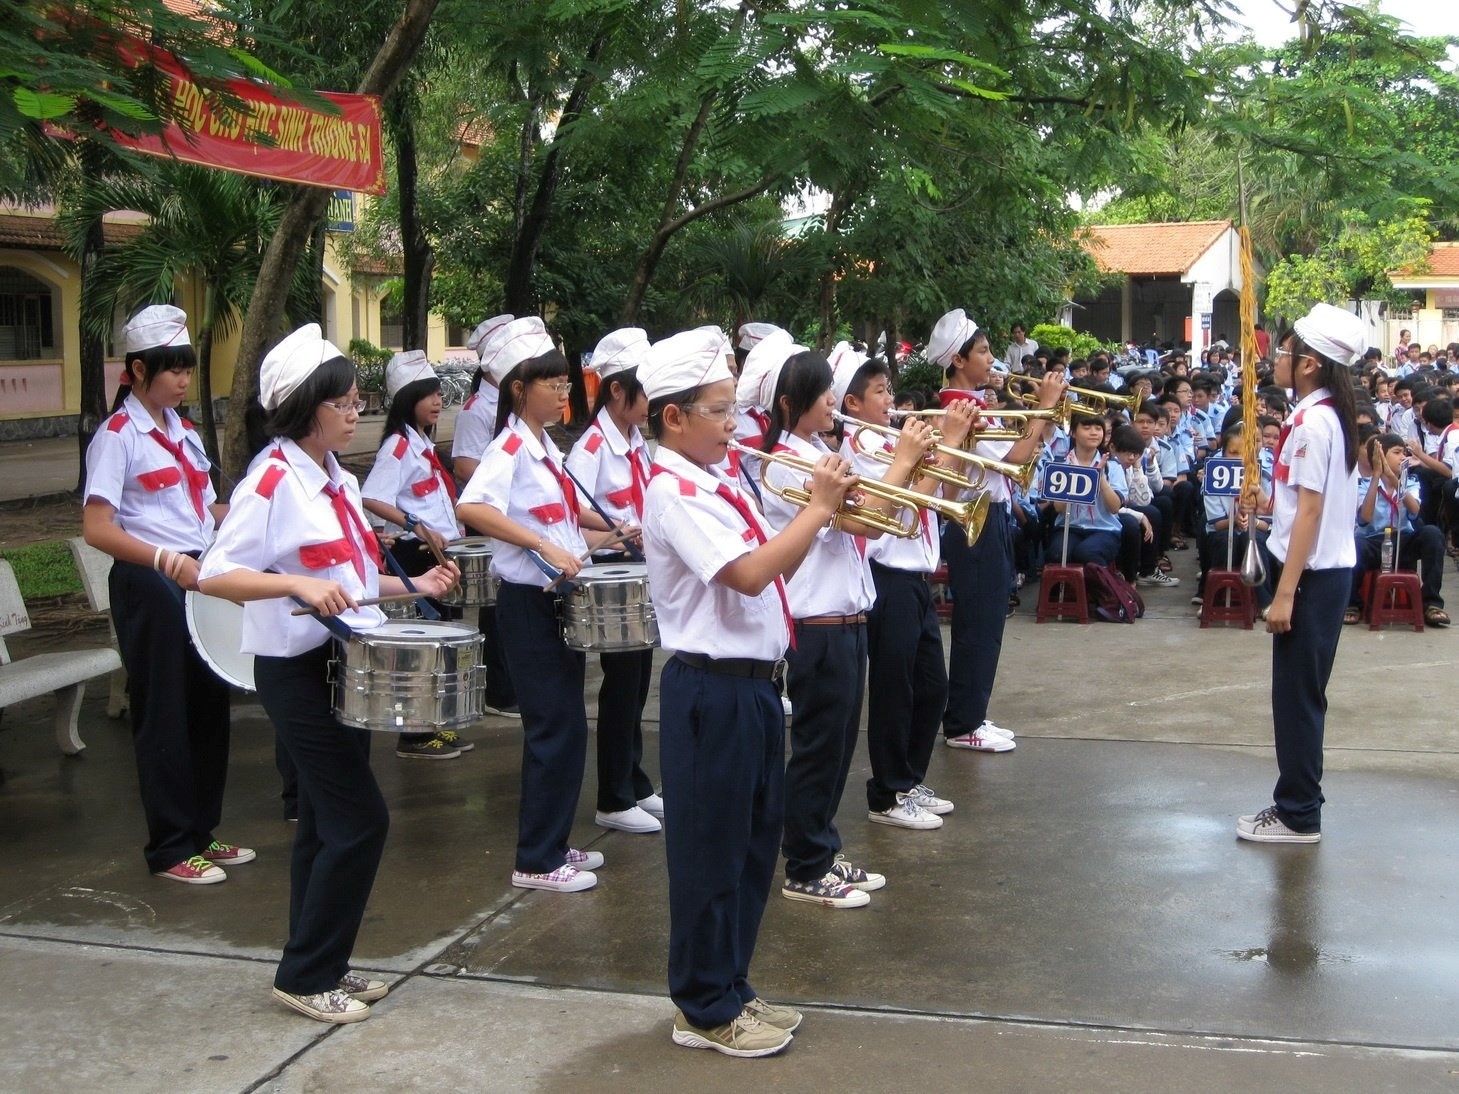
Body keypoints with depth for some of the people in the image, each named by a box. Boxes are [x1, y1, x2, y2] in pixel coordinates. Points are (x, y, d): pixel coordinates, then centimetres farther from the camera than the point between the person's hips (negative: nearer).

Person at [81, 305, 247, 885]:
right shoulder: (117, 436, -9)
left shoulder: (183, 432, 14)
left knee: (209, 706, 11)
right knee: (163, 714, 0)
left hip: (200, 579, 7)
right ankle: (171, 848, 10)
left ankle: (202, 830, 24)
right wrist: (167, 561, -27)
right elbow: (97, 529, -16)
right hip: (150, 587, -7)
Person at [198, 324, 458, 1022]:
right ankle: (305, 977, 5)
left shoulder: (337, 479, 11)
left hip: (343, 664, 9)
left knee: (327, 822, 14)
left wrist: (410, 586, 8)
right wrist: (298, 585, -33)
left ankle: (322, 966, 25)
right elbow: (215, 576, -21)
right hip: (296, 671, -9)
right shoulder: (271, 483, -16)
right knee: (359, 820, -8)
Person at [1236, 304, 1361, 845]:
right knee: (1301, 693, 15)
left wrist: (1284, 592, -20)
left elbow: (1309, 511, -20)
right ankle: (1297, 803, 24)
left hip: (1312, 575, -10)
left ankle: (1297, 815, 6)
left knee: (1297, 694, -2)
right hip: (1330, 568, 10)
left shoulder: (1312, 422, -17)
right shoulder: (1332, 416, 12)